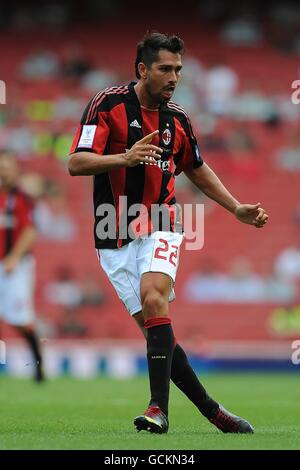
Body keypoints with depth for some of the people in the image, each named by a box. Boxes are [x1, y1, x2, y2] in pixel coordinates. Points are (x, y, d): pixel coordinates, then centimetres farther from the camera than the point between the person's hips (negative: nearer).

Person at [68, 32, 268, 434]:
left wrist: (238, 209, 21)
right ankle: (212, 411, 7)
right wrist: (125, 158, -31)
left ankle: (159, 408, -31)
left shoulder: (177, 119, 7)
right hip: (115, 238, -1)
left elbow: (197, 170, 25)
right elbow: (75, 164, -16)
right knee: (153, 326, -4)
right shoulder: (108, 104, -6)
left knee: (153, 298, -26)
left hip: (159, 228, 1)